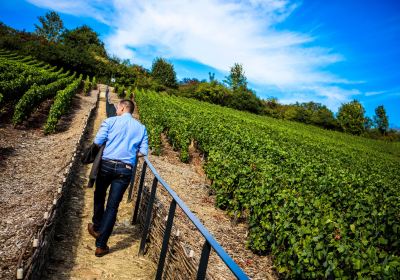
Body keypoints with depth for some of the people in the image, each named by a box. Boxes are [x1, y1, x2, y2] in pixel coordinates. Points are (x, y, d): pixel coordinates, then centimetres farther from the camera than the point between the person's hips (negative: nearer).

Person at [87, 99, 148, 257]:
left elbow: (98, 141, -6)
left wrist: (106, 148, 16)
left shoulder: (110, 121, 2)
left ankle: (97, 227, 44)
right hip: (125, 170, 1)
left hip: (107, 164, 0)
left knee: (99, 196, 26)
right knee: (112, 207, 5)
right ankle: (101, 245, 8)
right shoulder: (141, 128, 9)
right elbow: (143, 152, 4)